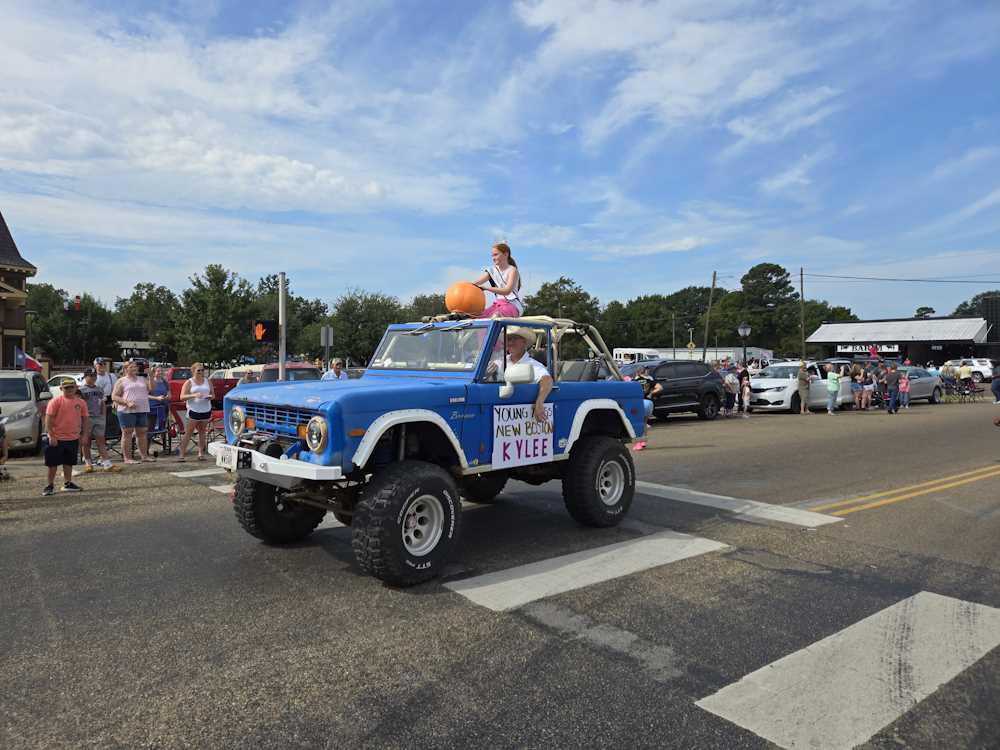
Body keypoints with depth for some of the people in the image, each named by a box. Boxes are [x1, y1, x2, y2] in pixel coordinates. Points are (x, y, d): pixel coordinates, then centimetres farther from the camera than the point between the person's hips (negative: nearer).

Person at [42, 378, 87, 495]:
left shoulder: (80, 402, 4)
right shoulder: (55, 401, -9)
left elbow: (84, 419, 11)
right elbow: (48, 419, -11)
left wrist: (83, 435, 8)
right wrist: (51, 435, -16)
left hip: (73, 438, 4)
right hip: (56, 438, -4)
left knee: (69, 462, 15)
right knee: (53, 463, 3)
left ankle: (67, 483, 25)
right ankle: (50, 485, 14)